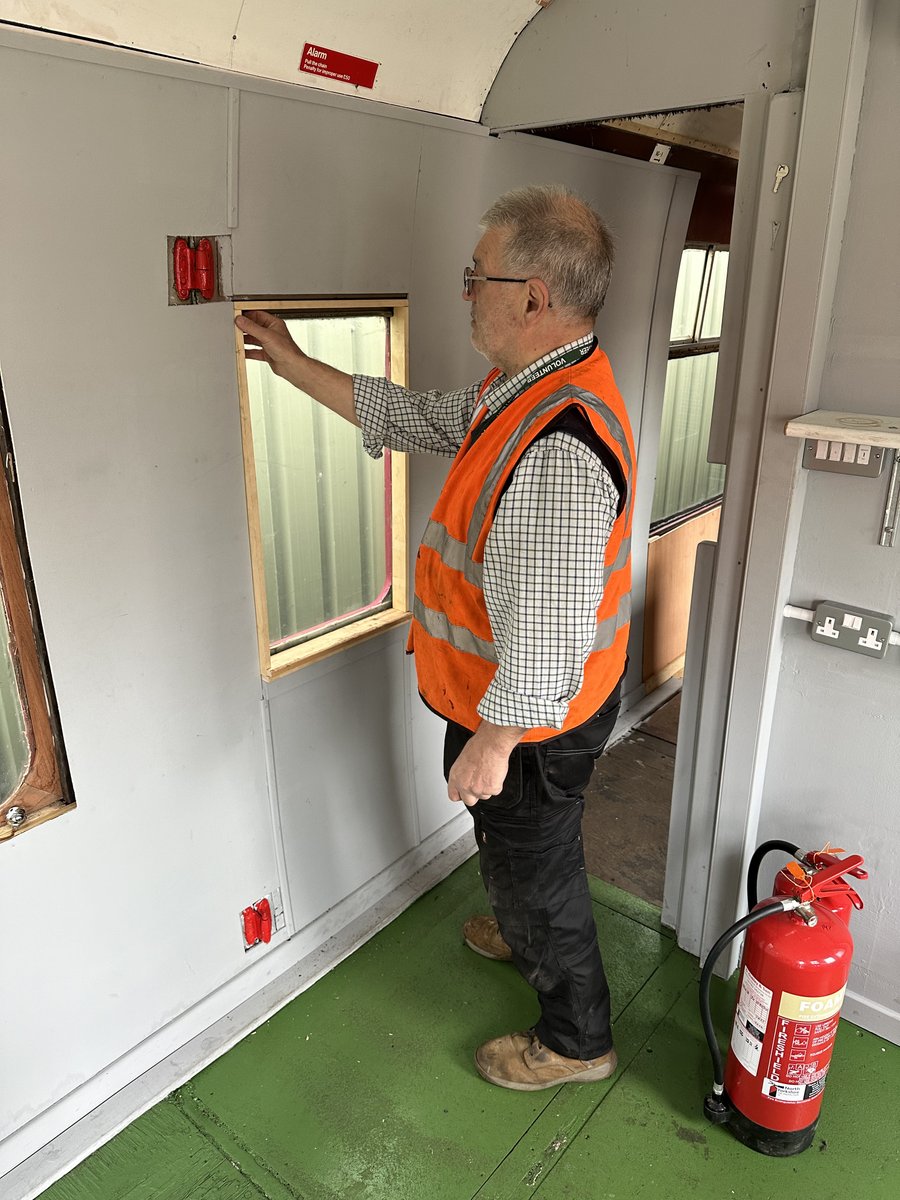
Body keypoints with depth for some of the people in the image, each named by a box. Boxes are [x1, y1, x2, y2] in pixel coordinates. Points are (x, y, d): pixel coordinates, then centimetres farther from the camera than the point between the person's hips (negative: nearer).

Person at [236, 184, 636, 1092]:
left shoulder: (559, 445, -34)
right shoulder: (523, 390, 0)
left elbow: (546, 631, -32)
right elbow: (411, 416, 12)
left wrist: (492, 742, -21)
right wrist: (295, 364, 15)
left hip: (528, 718, -9)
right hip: (506, 702, 9)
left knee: (533, 864, 14)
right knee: (515, 850, 32)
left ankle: (575, 1039, 40)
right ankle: (525, 936, 61)